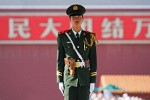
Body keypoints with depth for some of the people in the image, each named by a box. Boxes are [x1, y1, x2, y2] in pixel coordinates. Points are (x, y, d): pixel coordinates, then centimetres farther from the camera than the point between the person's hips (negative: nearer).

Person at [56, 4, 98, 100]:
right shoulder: (63, 37, 0)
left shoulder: (90, 37, 3)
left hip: (84, 79, 1)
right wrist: (60, 81, -1)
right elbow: (60, 59, 3)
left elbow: (93, 61, 4)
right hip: (69, 77, -1)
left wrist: (93, 82, -1)